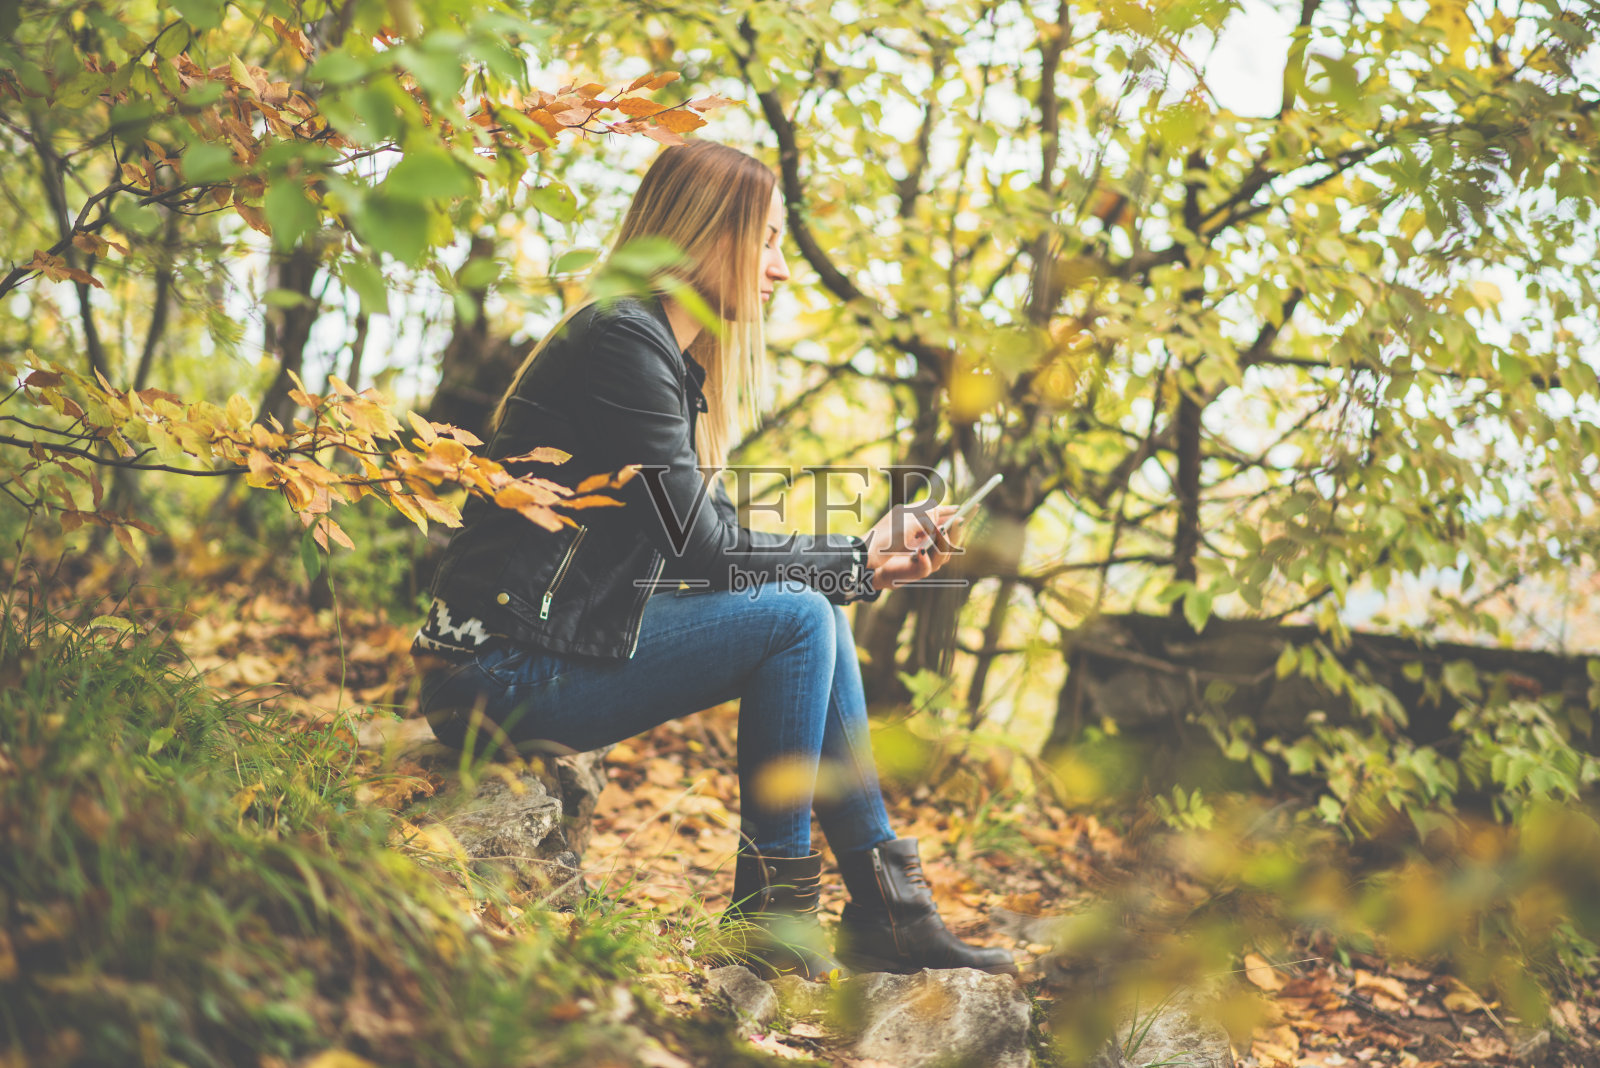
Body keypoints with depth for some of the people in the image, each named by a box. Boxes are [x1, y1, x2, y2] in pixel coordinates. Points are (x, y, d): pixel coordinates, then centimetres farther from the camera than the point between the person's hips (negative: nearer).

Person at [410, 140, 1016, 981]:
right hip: (502, 672, -10)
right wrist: (855, 559, -5)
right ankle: (771, 906, -4)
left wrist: (867, 567, 4)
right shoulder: (622, 342, -15)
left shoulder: (673, 358, 15)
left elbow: (711, 540, 13)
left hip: (554, 641, 10)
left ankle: (887, 903, 7)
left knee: (814, 614, 4)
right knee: (795, 619, -14)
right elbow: (698, 548, -17)